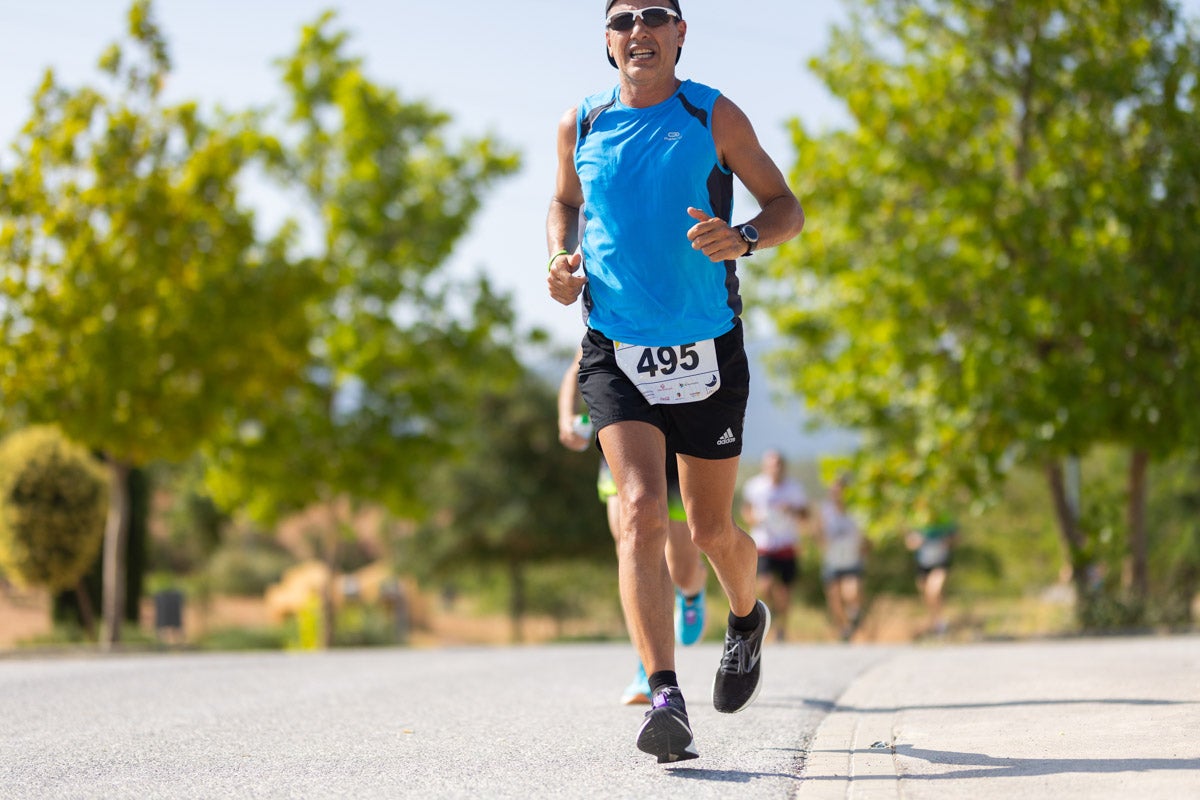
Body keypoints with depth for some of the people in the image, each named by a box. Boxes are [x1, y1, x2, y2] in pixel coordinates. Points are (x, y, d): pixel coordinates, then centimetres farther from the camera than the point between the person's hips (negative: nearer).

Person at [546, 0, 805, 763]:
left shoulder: (715, 118, -1)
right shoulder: (580, 125, 4)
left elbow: (788, 208, 3)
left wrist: (741, 238, -19)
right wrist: (561, 257, 2)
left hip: (707, 354, 0)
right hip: (615, 354, 0)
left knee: (711, 530, 11)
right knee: (641, 510, -19)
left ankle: (748, 619, 45)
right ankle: (665, 698, -24)